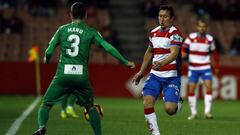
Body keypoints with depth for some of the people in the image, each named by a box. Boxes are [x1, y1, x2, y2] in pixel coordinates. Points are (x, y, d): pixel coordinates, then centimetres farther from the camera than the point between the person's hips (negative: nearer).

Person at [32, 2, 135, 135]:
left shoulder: (62, 29, 6)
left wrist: (46, 59, 28)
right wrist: (125, 62, 7)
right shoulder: (90, 32, 5)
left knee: (46, 104, 7)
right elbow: (108, 47, -1)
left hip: (63, 75, -1)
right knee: (90, 106, 21)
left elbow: (49, 52, 5)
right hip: (82, 76, 1)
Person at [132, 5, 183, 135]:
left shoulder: (175, 33, -10)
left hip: (171, 77, -5)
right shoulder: (154, 33, 10)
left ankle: (178, 103, 24)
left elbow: (174, 53, -26)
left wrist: (162, 64, -44)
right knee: (147, 102, -16)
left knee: (169, 109, -14)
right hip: (155, 75, 5)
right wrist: (141, 72, 27)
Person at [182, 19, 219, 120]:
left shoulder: (209, 39, 2)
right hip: (193, 68, 0)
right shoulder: (191, 37, -3)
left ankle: (207, 112, -13)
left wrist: (216, 66, 11)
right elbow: (184, 48, -5)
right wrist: (183, 54, -28)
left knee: (209, 87, -15)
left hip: (205, 67, 0)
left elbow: (214, 53, 13)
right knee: (191, 90, -3)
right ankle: (193, 113, 8)